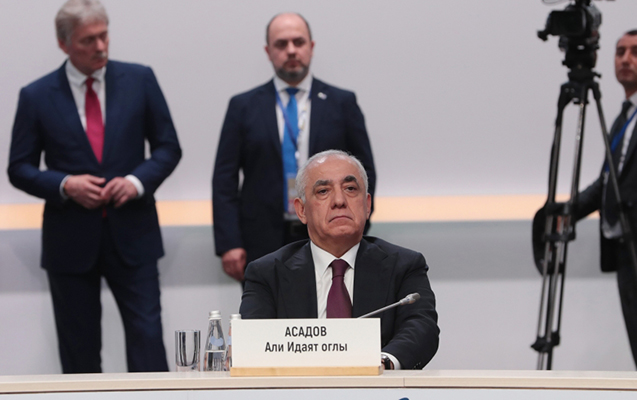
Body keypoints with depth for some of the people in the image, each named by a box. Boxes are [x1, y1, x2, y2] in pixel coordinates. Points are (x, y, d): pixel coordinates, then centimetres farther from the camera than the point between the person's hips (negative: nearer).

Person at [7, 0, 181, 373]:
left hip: (131, 234, 0)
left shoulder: (139, 80, 2)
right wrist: (64, 185, -15)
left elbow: (168, 147, 6)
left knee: (147, 335, -5)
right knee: (79, 349, 8)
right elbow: (19, 168, 3)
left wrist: (138, 181, -12)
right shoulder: (37, 97, -1)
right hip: (71, 240, 0)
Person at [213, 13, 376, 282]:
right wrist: (228, 243, -6)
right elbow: (225, 179, 3)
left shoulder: (342, 103, 7)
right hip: (264, 246, 0)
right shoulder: (243, 107, 6)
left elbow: (363, 172, 8)